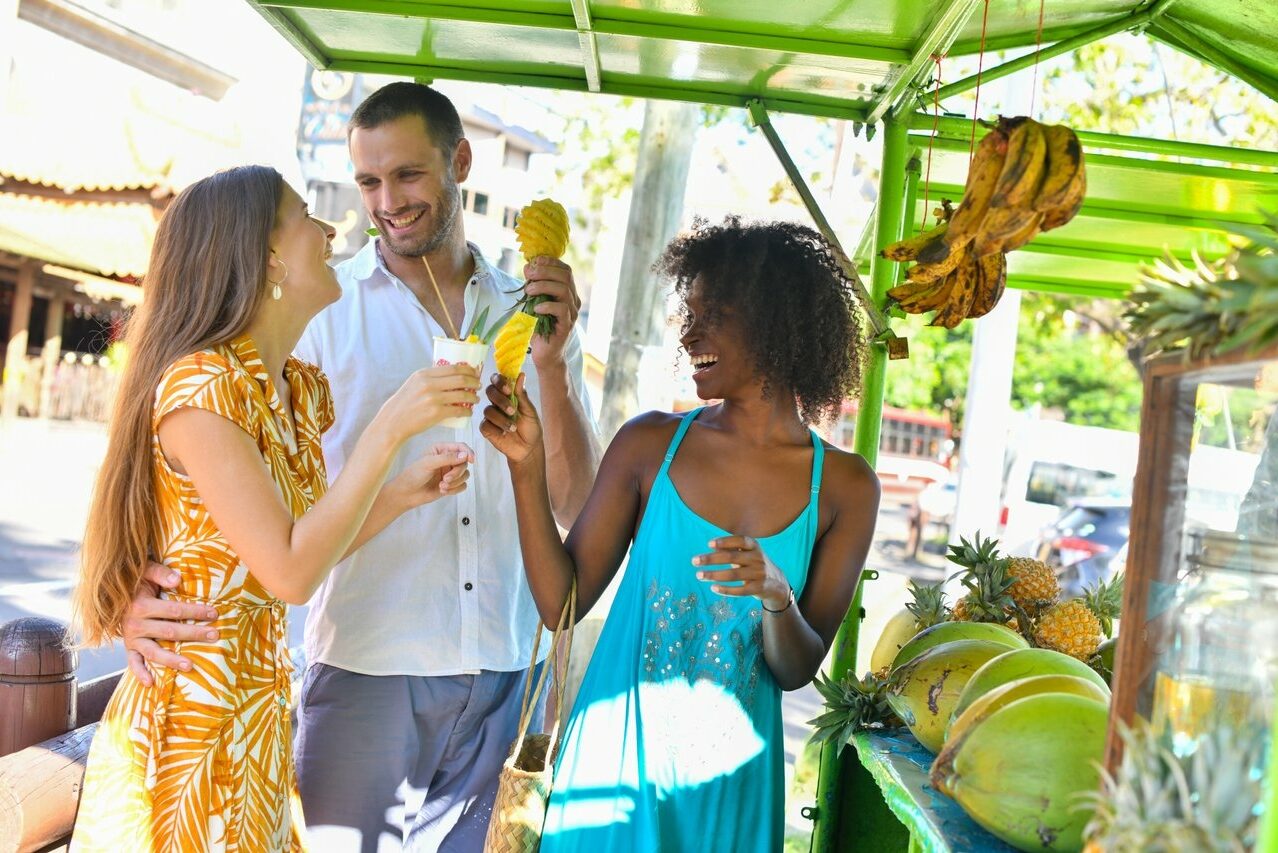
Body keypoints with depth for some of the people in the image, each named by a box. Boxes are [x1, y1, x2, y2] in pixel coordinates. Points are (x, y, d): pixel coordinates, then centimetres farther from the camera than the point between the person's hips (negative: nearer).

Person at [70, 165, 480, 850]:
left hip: (262, 710, 8)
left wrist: (406, 490, -2)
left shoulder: (302, 388, 6)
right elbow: (290, 572, -24)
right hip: (190, 715, -8)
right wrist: (389, 427, -24)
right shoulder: (198, 387, -20)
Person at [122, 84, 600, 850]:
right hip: (364, 665, -3)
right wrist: (143, 585, -25)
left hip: (495, 671, 3)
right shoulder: (326, 309, -3)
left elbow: (575, 506, 4)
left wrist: (552, 363, -10)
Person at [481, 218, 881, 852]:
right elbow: (562, 601, -6)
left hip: (729, 775, 0)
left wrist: (776, 598, -22)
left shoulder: (844, 486, -5)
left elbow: (798, 671, -2)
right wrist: (527, 469, -14)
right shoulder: (650, 444, -5)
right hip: (619, 749, 0)